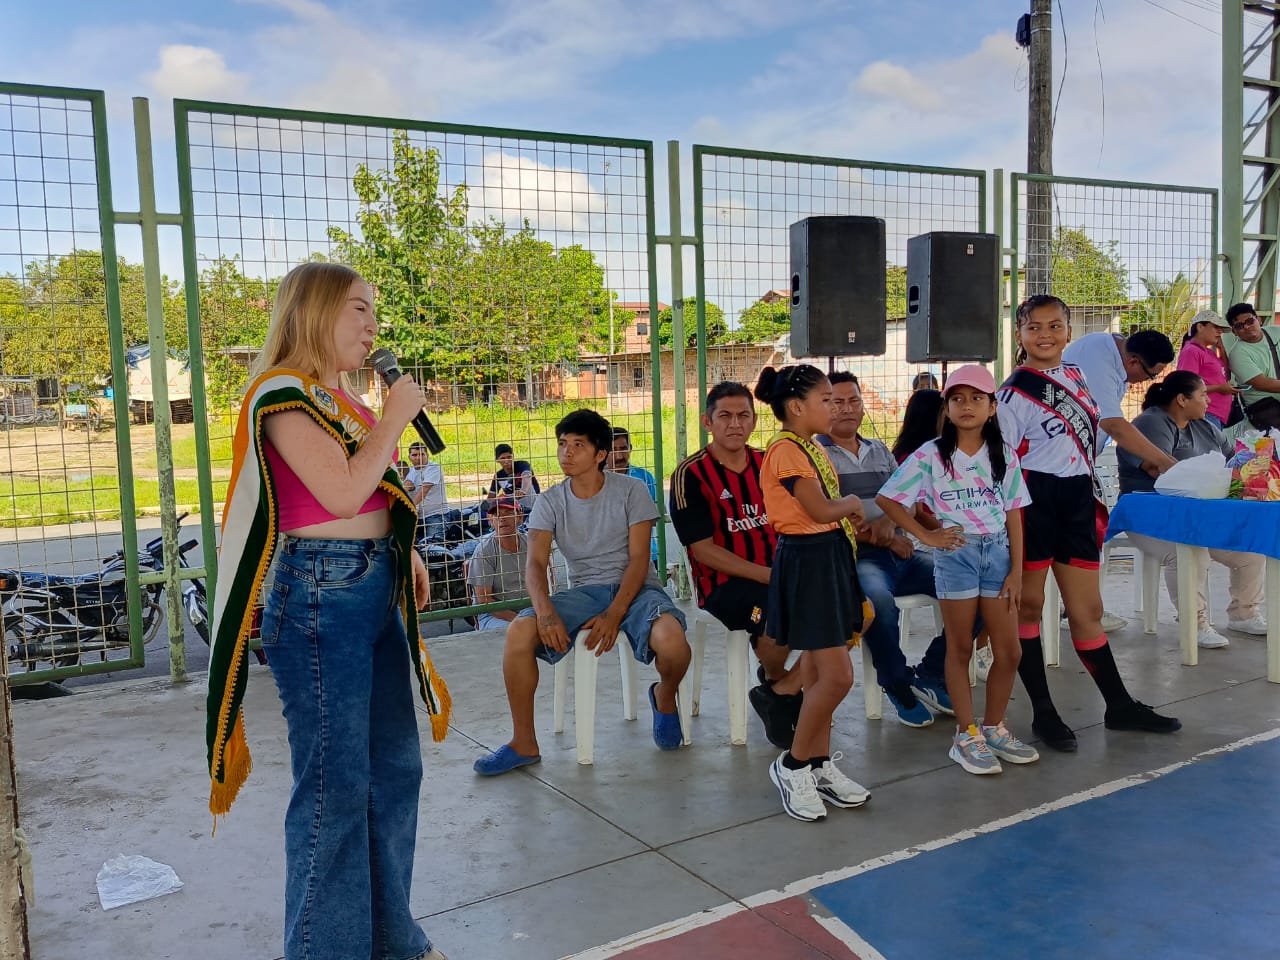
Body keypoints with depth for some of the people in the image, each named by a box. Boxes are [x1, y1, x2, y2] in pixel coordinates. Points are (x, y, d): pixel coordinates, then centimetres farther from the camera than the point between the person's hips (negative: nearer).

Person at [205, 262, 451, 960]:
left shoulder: (341, 397, 15)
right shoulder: (282, 392, -12)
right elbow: (342, 493, -22)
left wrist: (402, 551, 18)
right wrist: (394, 418, -13)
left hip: (374, 589, 10)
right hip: (320, 594, -9)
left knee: (394, 768, 15)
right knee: (335, 785, -1)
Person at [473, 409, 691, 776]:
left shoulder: (631, 490, -4)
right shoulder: (550, 502, 3)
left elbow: (639, 560, -8)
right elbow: (536, 564, -7)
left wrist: (614, 614, -22)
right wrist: (545, 612, -27)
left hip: (635, 588, -2)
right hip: (583, 591, 3)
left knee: (671, 641, -35)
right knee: (519, 632, -25)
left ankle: (664, 697, 5)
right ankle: (524, 744, -9)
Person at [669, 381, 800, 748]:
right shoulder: (691, 474, -5)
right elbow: (703, 550, -10)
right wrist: (767, 575, -17)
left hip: (779, 575, 6)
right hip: (724, 585, -6)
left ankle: (783, 691, 0)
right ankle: (774, 679, 0)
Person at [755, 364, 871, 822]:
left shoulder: (812, 448, 15)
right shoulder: (786, 450, -16)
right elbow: (821, 510, -21)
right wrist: (853, 502, -3)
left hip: (829, 557, 10)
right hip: (806, 562, -10)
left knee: (817, 670, 13)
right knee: (837, 675, -8)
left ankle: (820, 765, 22)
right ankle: (793, 765, 7)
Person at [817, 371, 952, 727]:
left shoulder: (880, 451, 22)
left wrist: (889, 522, -10)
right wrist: (879, 538, -11)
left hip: (899, 553, 6)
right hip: (853, 558, -6)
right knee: (879, 600, -38)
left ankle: (930, 675, 4)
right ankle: (899, 686, -11)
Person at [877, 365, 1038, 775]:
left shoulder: (1004, 455, 5)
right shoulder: (931, 455, -5)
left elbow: (1013, 515, 5)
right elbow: (886, 499, -6)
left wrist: (1016, 569, 0)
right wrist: (927, 535, -10)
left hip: (998, 550, 3)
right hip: (956, 552, -3)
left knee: (1010, 652, 6)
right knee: (960, 648, 5)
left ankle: (994, 728, 24)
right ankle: (967, 736, 15)